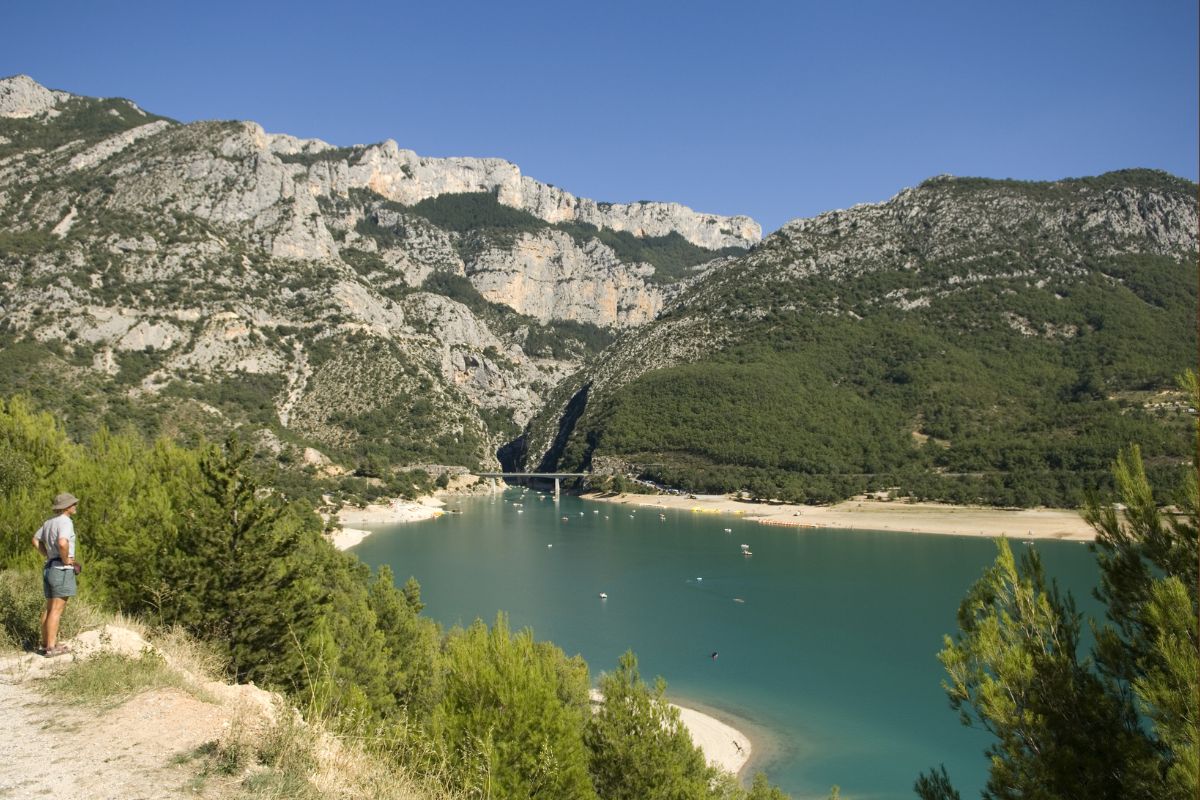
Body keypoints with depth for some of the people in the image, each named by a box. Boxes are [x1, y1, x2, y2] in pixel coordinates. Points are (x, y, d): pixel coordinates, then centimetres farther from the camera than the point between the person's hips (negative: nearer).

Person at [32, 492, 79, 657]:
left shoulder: (49, 522, 13)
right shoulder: (65, 522, -16)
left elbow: (36, 541, 24)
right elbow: (62, 543, -32)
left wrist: (48, 557, 18)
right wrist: (66, 560, -16)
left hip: (49, 568, 9)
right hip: (62, 570, -9)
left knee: (50, 608, 16)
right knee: (57, 610, -5)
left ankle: (45, 644, 21)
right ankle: (51, 648, -3)